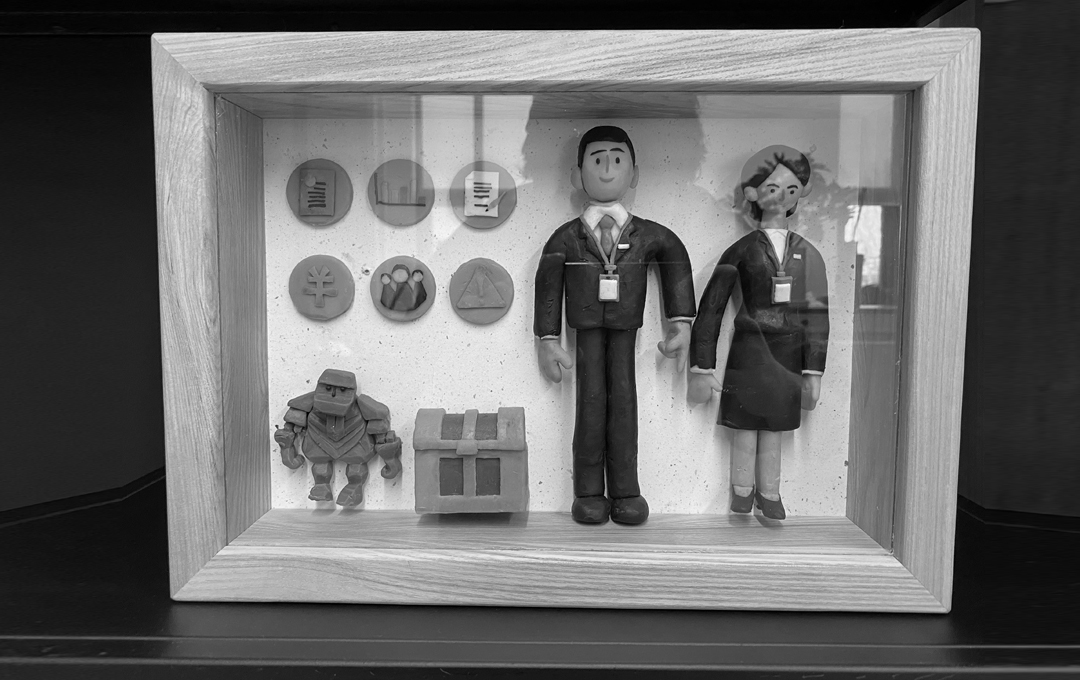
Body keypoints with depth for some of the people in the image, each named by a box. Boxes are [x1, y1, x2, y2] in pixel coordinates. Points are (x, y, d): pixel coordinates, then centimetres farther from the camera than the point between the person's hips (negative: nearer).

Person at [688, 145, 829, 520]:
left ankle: (769, 498, 26)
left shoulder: (807, 253, 5)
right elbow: (711, 308, -3)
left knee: (773, 432, 11)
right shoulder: (742, 250, -1)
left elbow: (817, 313, 4)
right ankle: (741, 499, 22)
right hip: (749, 350, -2)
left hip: (788, 355, 2)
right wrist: (701, 367, -6)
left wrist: (813, 372, -1)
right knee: (746, 432, 5)